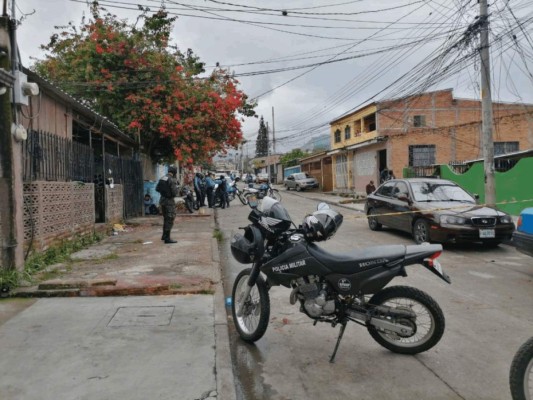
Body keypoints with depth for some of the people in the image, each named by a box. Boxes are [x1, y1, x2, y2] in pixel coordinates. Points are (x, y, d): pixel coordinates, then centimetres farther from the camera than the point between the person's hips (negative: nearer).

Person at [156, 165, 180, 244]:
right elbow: (174, 192, -21)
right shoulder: (172, 180, -17)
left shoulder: (162, 178, 7)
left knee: (166, 218, 21)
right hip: (169, 201, -8)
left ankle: (164, 235, 31)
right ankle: (167, 238, -2)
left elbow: (157, 188, 15)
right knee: (170, 219, -2)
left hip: (162, 200, 8)